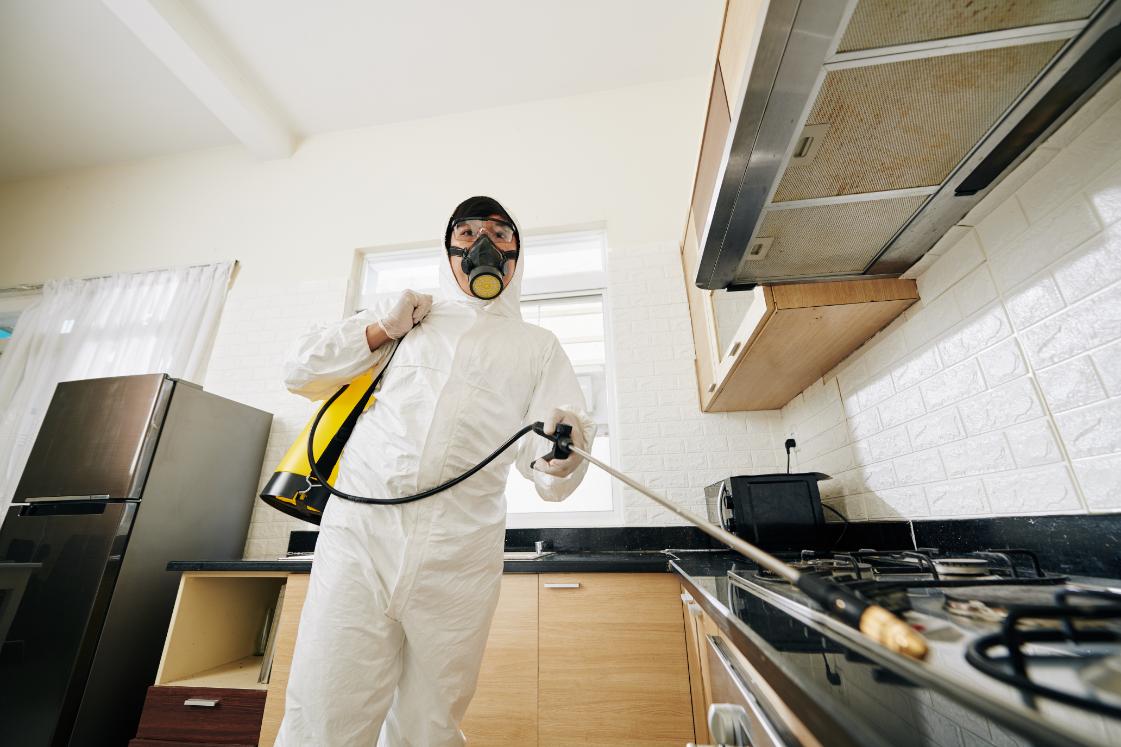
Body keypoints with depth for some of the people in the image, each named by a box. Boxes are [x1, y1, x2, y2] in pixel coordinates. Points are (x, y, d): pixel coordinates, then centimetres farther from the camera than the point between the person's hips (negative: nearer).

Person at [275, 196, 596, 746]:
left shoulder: (537, 346, 13)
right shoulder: (406, 318, 19)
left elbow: (548, 475, 4)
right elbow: (301, 373, 19)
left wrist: (563, 455, -21)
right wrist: (381, 328, 6)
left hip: (458, 557, 0)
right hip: (358, 536, 1)